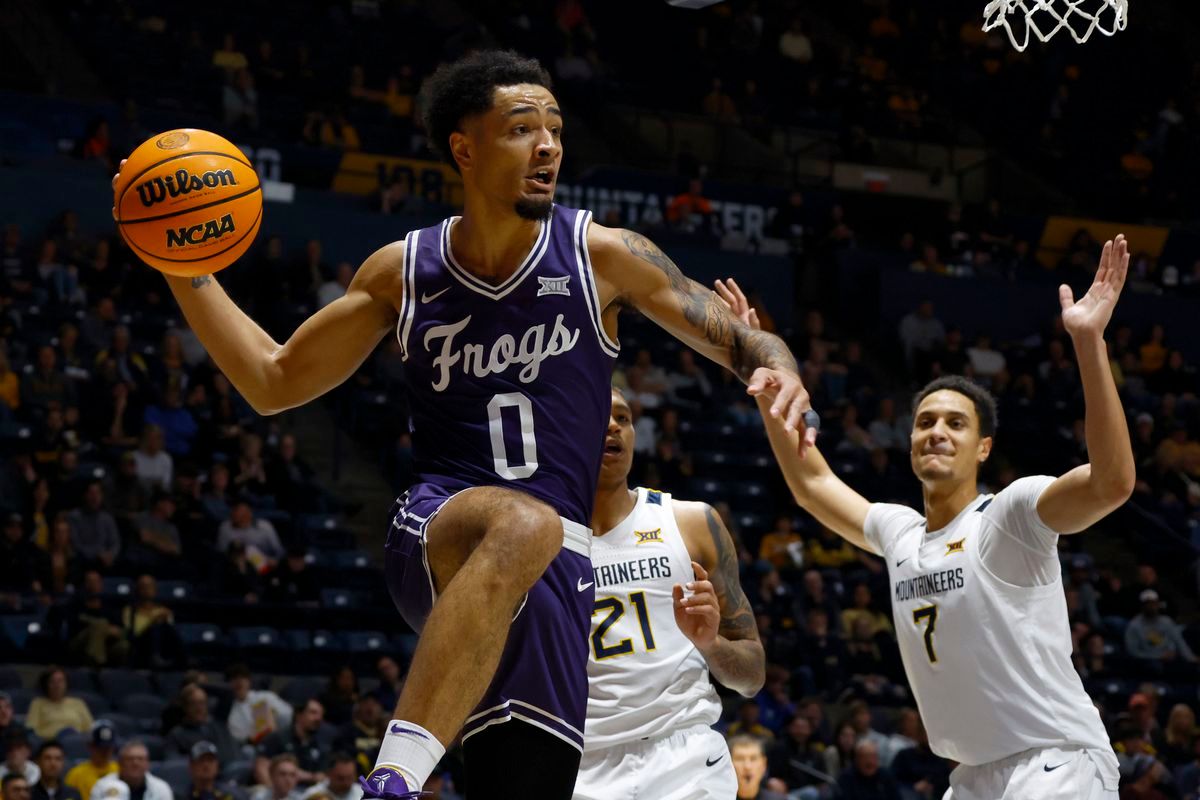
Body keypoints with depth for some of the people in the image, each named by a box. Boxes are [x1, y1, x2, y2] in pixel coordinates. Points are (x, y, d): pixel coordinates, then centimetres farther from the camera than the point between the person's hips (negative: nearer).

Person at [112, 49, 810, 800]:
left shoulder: (601, 256, 2)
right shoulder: (403, 271, 6)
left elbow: (742, 341, 5)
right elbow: (274, 382, 13)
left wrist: (779, 368, -19)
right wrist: (185, 266, 4)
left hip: (553, 567, 2)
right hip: (437, 539, -2)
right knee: (524, 524, -39)